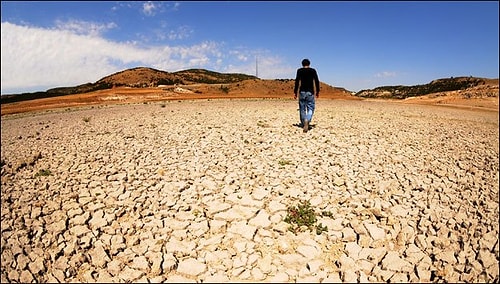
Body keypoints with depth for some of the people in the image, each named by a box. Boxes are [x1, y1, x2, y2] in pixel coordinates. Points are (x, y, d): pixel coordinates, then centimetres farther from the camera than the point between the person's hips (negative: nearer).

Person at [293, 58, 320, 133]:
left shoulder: (299, 70, 5)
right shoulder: (313, 70, 7)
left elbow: (297, 81, -3)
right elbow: (317, 81, 3)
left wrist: (295, 92, -2)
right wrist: (317, 91, 10)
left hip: (302, 91, 1)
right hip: (310, 92, 0)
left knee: (302, 108, 12)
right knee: (310, 108, 3)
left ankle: (303, 124, 19)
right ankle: (307, 121, -23)